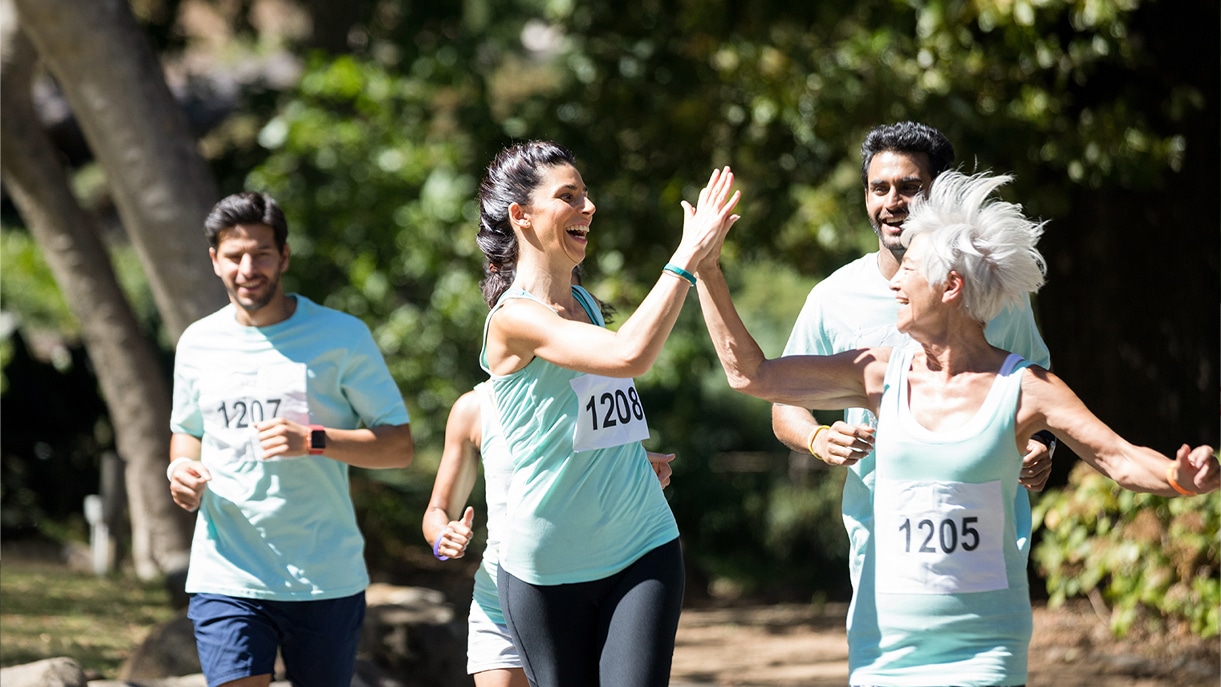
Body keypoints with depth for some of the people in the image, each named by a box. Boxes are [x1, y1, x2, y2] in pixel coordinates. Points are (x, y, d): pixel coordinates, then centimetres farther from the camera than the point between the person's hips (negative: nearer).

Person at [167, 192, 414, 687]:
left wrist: (315, 441, -19)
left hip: (326, 582, -1)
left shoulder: (341, 337, -2)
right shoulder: (198, 344, 8)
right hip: (227, 577, 1)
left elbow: (399, 446, -3)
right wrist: (182, 470, 0)